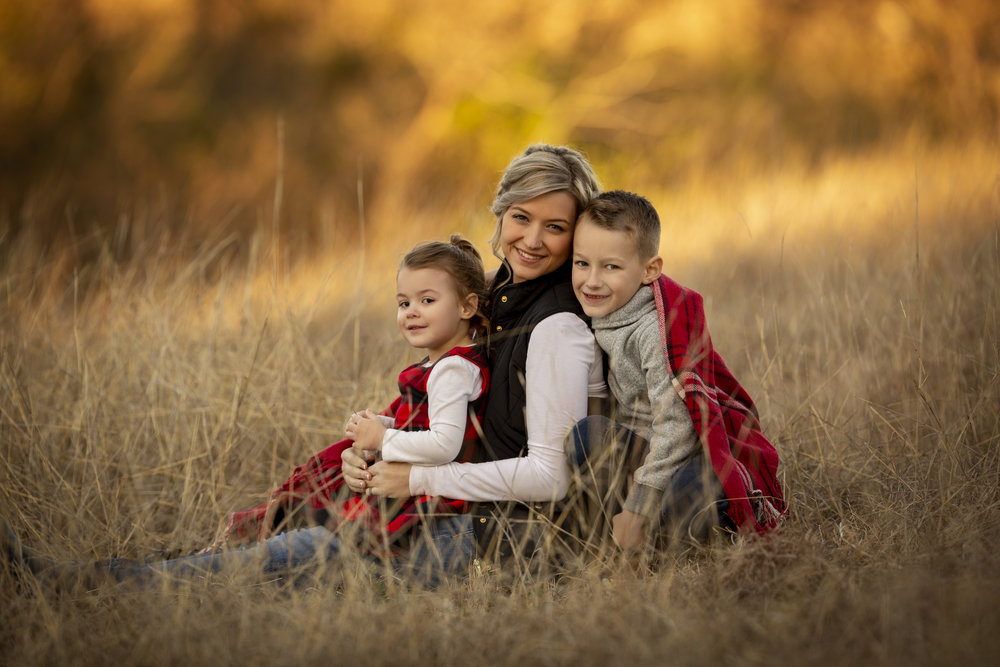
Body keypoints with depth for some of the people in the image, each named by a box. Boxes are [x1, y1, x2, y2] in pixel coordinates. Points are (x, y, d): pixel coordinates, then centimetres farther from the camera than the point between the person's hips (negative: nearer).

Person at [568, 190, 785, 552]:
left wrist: (637, 510, -27)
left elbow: (675, 425, -26)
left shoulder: (658, 329, -23)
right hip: (651, 446, 8)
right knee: (587, 433, -17)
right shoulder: (603, 315, 3)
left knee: (682, 498, -38)